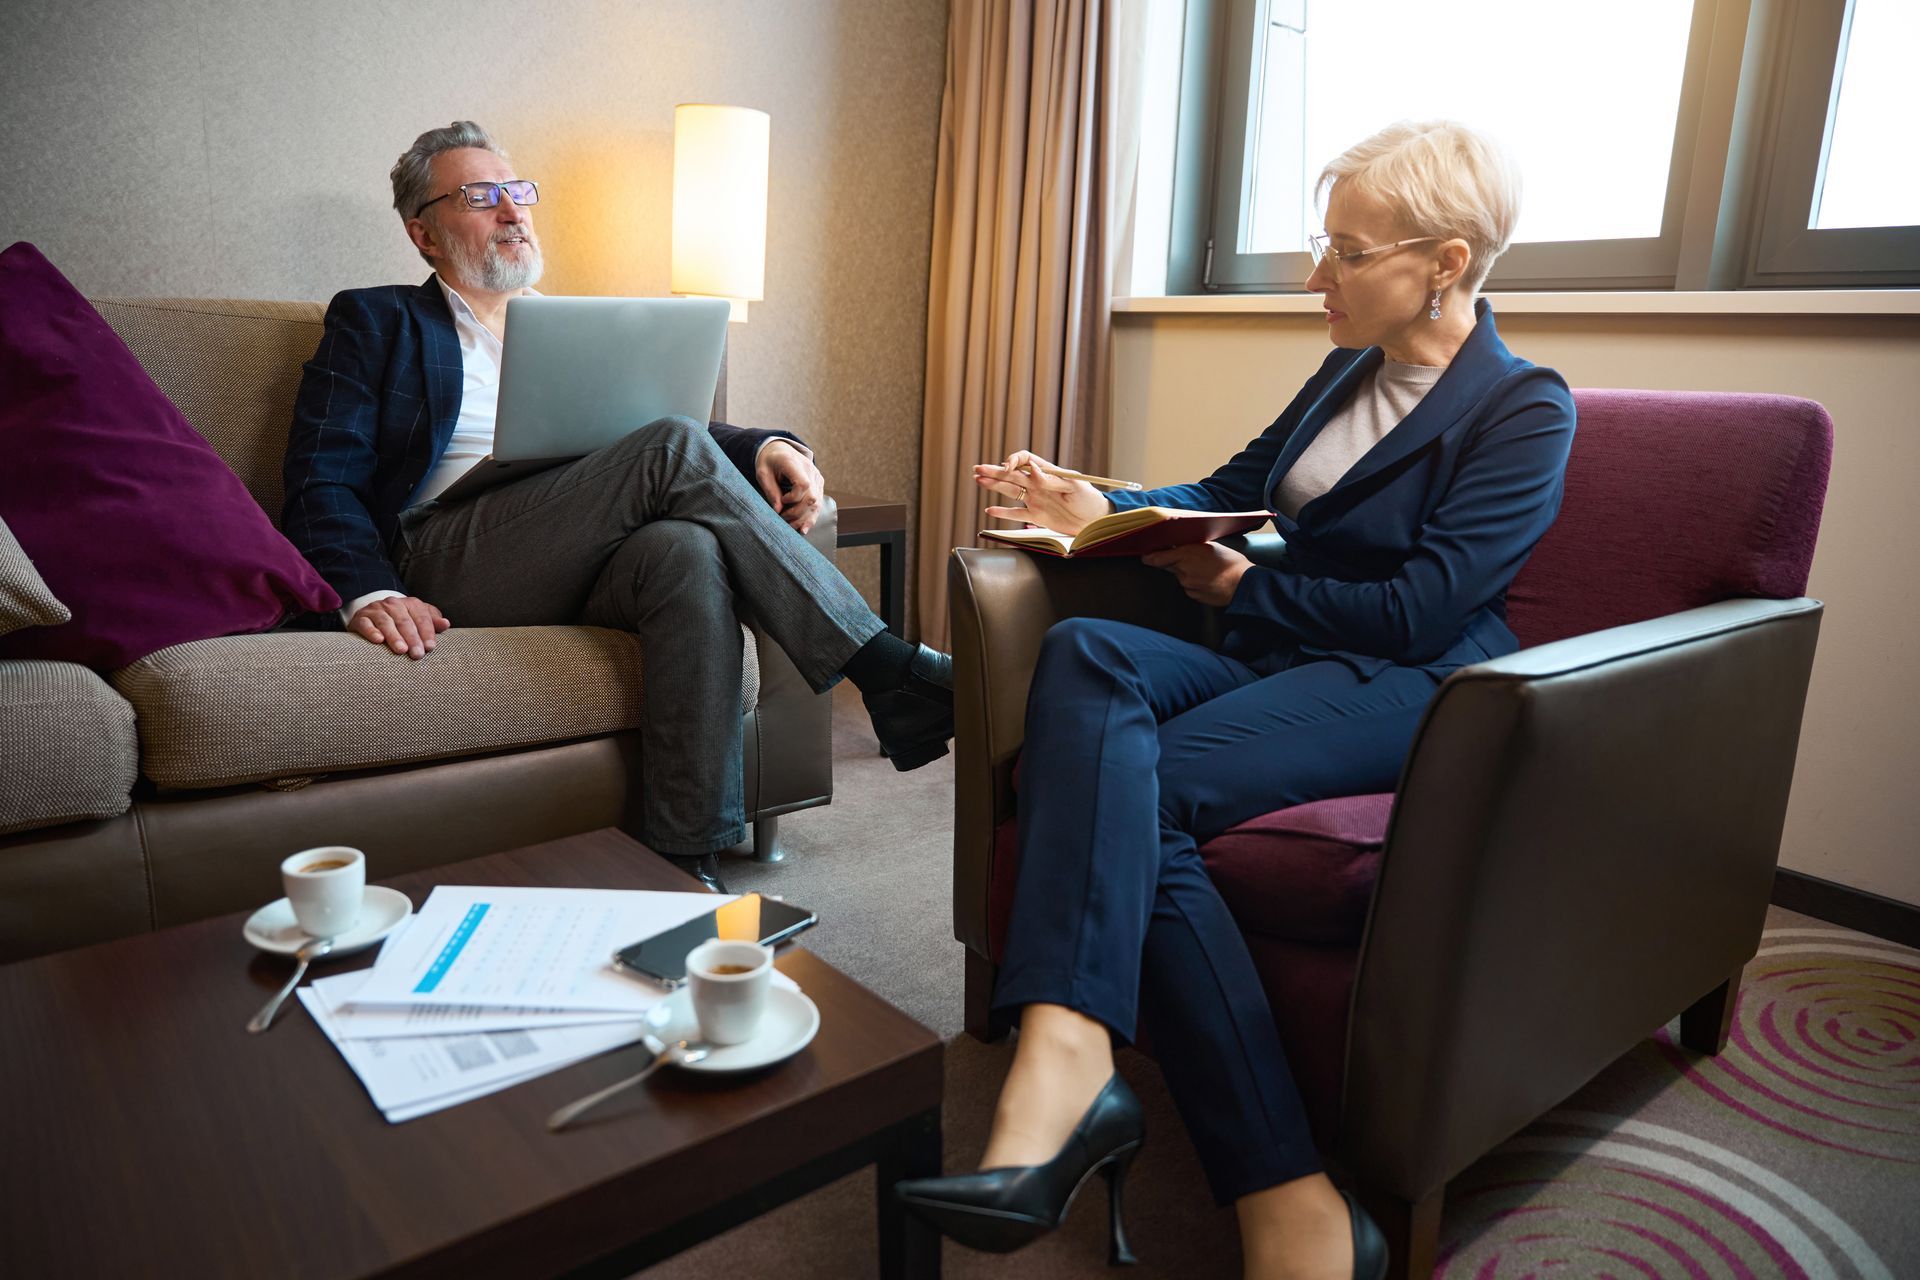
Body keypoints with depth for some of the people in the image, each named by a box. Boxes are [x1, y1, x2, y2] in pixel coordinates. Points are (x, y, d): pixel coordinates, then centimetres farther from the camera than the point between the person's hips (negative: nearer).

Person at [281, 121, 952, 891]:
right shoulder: (376, 323, 17)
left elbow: (642, 439, 21)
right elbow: (323, 482, 5)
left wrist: (764, 448, -2)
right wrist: (368, 592, -17)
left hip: (586, 560, 4)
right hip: (445, 561, -4)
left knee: (690, 550, -34)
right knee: (675, 448, -27)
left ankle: (684, 863, -34)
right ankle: (891, 677, -28)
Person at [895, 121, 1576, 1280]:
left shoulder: (1526, 411, -3)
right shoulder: (1353, 368, 19)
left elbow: (1415, 610, -13)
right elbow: (1233, 487, 22)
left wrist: (1242, 586, -4)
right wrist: (1096, 509, 6)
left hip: (1405, 690, -6)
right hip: (1280, 663, 7)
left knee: (1131, 786, -32)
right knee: (1085, 653, -27)